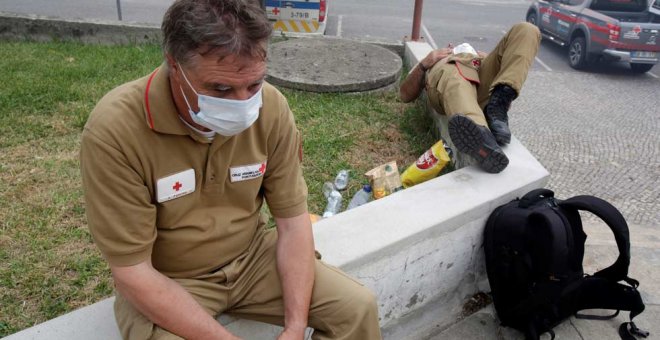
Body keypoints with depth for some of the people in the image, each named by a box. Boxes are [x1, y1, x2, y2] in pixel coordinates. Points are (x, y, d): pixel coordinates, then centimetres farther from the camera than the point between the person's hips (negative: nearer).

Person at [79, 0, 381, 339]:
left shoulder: (270, 106, -15)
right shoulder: (114, 131, -26)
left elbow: (293, 219, -10)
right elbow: (132, 271, -21)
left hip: (253, 257, 3)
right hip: (165, 282, -2)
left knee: (358, 307, -7)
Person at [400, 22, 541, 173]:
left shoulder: (479, 56, 50)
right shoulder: (431, 62, 44)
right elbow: (405, 95, 22)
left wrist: (490, 58, 12)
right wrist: (424, 63, 9)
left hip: (485, 77, 3)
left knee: (526, 30, -17)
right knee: (454, 81, -41)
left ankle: (497, 105, -36)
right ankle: (480, 136, -73)